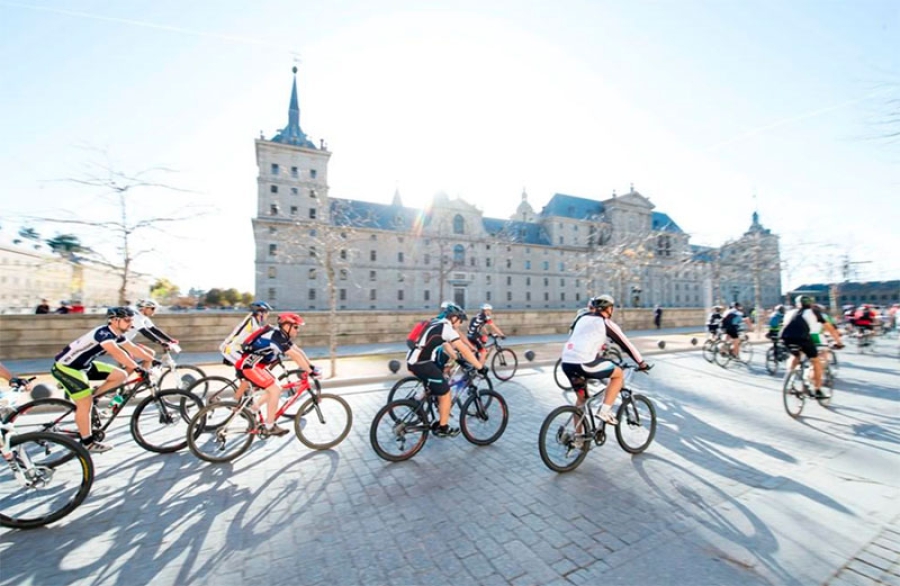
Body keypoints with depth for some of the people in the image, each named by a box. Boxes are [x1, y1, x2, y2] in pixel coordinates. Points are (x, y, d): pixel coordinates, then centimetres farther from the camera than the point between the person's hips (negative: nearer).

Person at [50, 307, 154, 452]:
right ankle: (87, 443, 1)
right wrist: (137, 368, -48)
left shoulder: (117, 335, -1)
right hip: (66, 366, -9)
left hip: (84, 365, 9)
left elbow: (133, 349, 3)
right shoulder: (103, 332, -29)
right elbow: (117, 353, -43)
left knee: (120, 375, -3)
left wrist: (152, 360, -1)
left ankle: (88, 399, 8)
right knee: (85, 404, -11)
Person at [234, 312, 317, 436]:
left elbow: (298, 351, 6)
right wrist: (310, 371, -26)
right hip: (249, 365, -10)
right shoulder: (276, 336, -24)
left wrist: (312, 366, 0)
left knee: (273, 389, 13)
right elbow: (295, 356, -28)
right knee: (275, 390, -14)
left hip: (252, 364, 10)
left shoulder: (282, 336, 6)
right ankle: (270, 426, -4)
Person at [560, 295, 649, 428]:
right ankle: (605, 411, 11)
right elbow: (625, 344, 12)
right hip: (583, 363, -7)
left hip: (567, 363, 7)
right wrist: (641, 363, 25)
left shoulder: (583, 318, 23)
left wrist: (598, 354, 48)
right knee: (618, 374, 17)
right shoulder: (607, 323, 5)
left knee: (581, 398, 25)